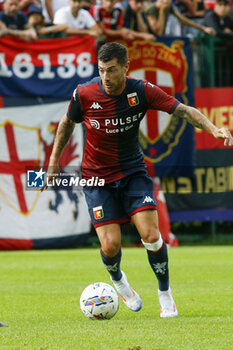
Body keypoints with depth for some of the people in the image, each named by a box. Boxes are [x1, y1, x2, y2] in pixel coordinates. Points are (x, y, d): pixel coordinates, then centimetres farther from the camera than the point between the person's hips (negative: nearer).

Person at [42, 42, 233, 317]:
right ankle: (117, 279, 26)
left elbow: (183, 110, -15)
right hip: (97, 176, 0)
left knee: (151, 235, -15)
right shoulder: (84, 94, -14)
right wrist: (54, 161, 10)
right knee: (110, 245, -11)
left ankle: (164, 292, 9)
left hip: (133, 171, 1)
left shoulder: (141, 91, -15)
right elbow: (67, 123, 6)